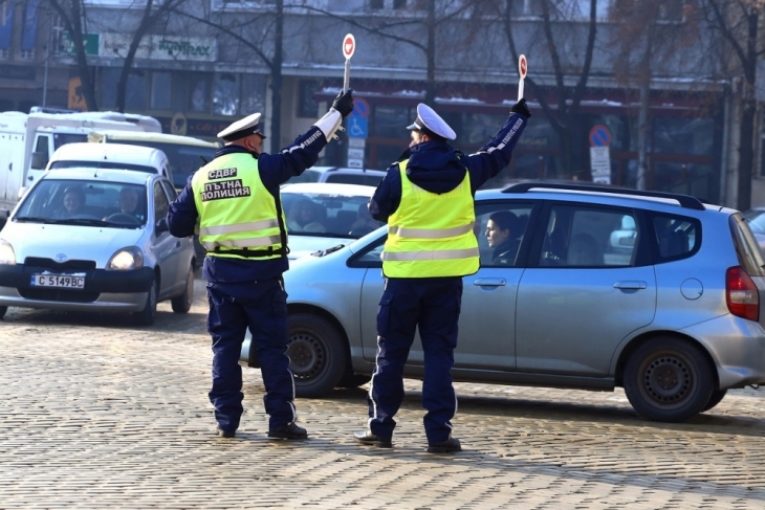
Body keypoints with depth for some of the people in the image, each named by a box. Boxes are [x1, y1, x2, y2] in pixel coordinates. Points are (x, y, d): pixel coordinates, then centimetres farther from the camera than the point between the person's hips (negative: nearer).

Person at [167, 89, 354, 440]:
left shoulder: (200, 177, 4)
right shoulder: (261, 168, -9)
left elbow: (177, 225, 7)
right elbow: (304, 151, -3)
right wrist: (337, 113, 7)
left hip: (221, 273, 4)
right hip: (260, 274, -4)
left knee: (225, 346, 10)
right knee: (272, 348, 2)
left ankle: (226, 419, 8)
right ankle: (281, 420, 1)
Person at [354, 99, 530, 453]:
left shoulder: (400, 174, -11)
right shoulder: (465, 171, -1)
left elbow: (377, 210, 5)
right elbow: (499, 151, 16)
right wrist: (519, 114, 33)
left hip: (405, 276, -2)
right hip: (447, 277, 2)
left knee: (391, 353, 7)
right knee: (439, 353, 5)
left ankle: (380, 427, 9)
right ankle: (438, 431, 0)